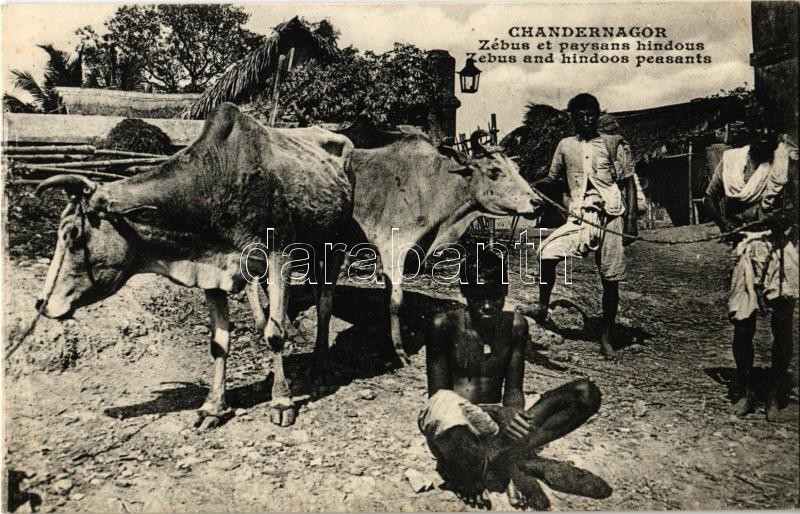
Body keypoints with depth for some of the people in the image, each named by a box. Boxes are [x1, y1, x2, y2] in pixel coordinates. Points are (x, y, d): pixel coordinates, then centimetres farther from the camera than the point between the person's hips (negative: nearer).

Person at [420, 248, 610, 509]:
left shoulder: (515, 326, 4)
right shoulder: (445, 325, -8)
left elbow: (513, 389, 2)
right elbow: (438, 394, -12)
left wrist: (511, 413, -23)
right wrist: (495, 415, -28)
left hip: (498, 423, 4)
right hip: (458, 426, -4)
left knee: (586, 393, -14)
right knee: (443, 405, -43)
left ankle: (509, 455, -26)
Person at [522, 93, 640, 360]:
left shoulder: (614, 143, 5)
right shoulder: (566, 146, 12)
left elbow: (629, 183, 5)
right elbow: (553, 180, 19)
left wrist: (631, 221, -4)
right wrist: (530, 186, -3)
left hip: (610, 218, -1)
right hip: (579, 218, 2)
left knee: (610, 281, 3)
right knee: (547, 252, -22)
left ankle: (606, 339, 16)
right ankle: (542, 306, 0)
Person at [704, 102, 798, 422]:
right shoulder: (731, 159, 6)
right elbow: (710, 196, 15)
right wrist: (726, 227, 4)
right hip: (747, 250, 1)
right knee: (742, 323, 2)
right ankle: (745, 391, 18)